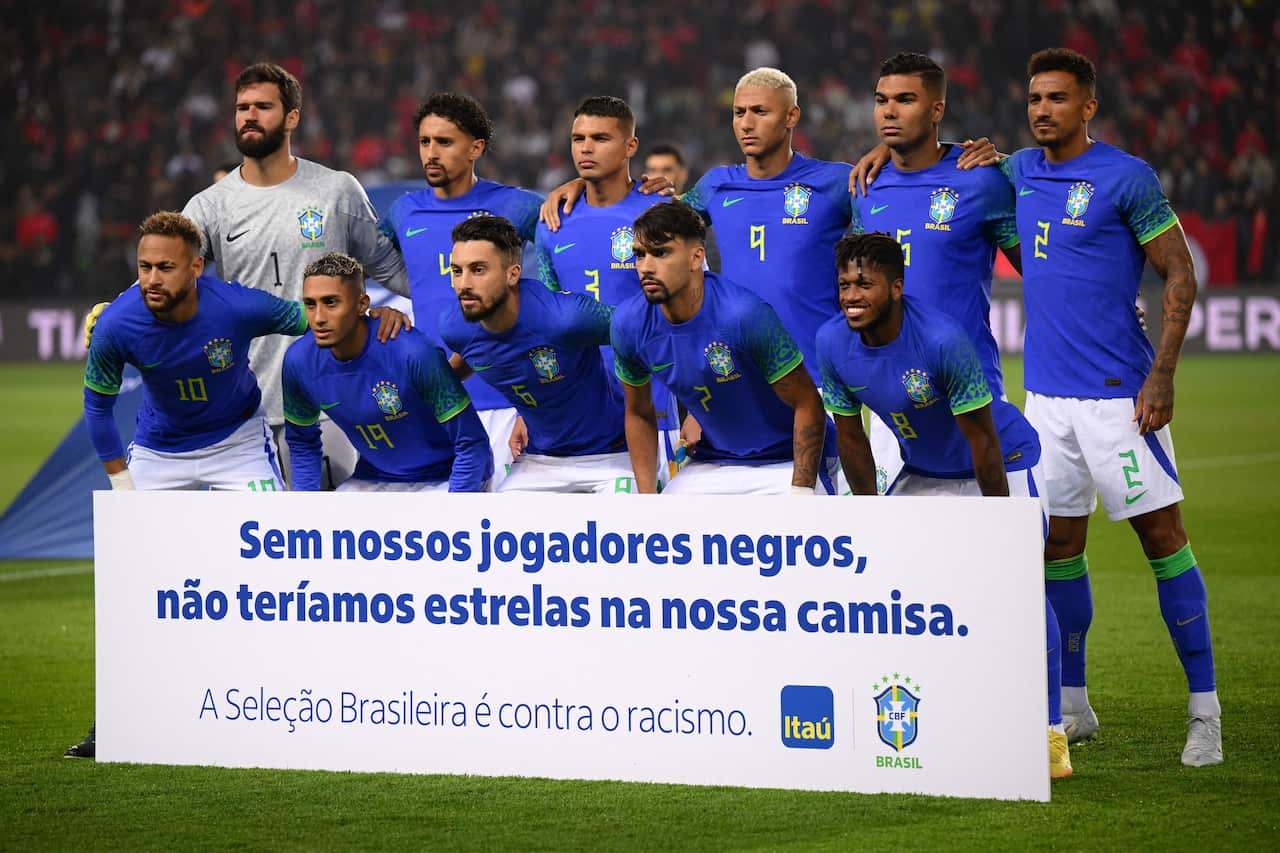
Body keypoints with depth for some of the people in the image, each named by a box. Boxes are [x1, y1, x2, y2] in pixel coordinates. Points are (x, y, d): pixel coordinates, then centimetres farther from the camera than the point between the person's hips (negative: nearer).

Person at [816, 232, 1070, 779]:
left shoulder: (942, 340, -33)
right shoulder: (833, 344, -16)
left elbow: (982, 441, -26)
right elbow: (850, 437, -3)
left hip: (1004, 462, -6)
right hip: (925, 471, 6)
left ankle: (1051, 735, -9)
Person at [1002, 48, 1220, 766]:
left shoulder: (1126, 178, -9)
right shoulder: (1021, 171, 10)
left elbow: (1181, 275, -8)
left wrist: (1162, 375, -15)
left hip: (1116, 394, -6)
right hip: (1046, 392, 6)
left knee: (1163, 536, -4)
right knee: (1059, 543, 8)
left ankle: (1205, 713, -1)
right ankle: (1073, 705, 18)